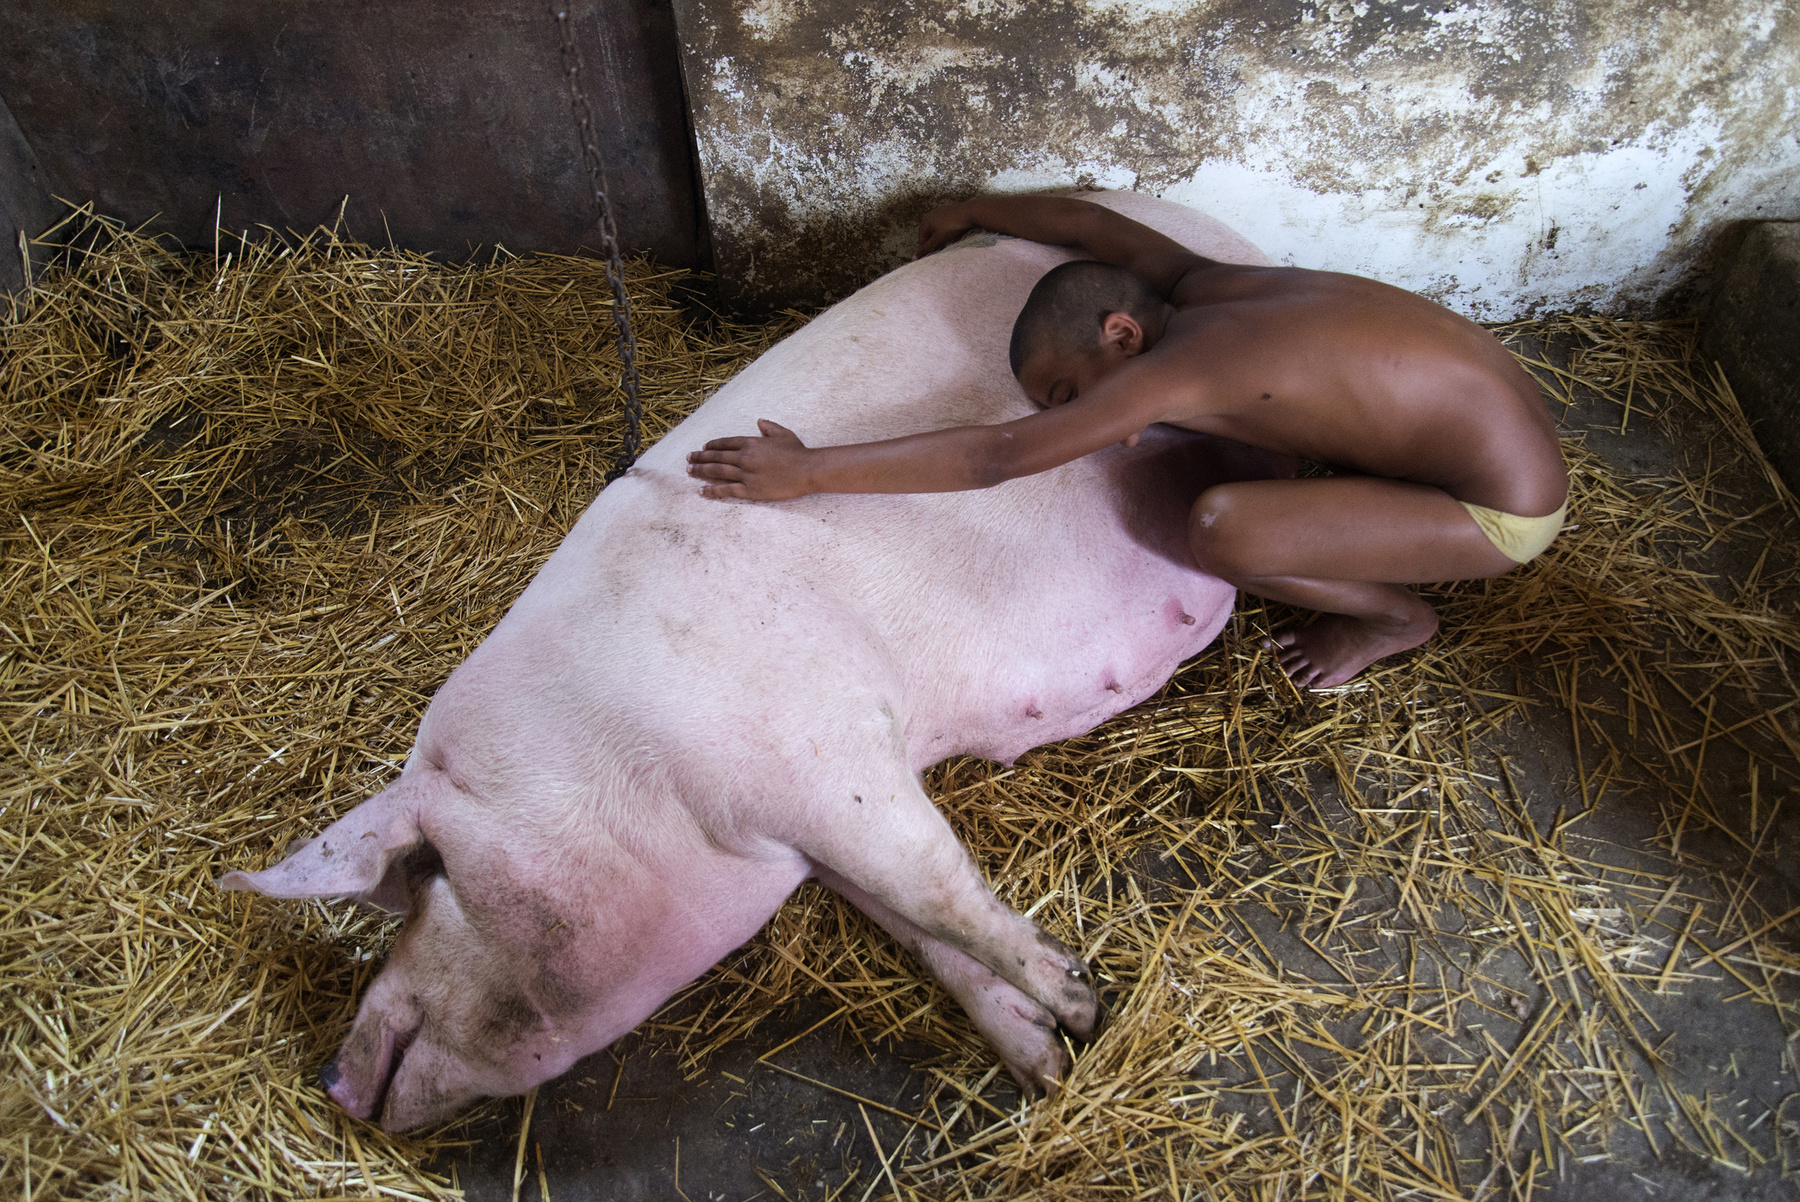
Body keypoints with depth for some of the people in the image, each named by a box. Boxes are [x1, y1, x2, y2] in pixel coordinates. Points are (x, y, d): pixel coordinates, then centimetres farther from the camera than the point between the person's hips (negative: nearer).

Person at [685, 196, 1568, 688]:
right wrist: (971, 212, 29)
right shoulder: (1196, 287, -4)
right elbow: (1091, 225, 15)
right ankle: (1412, 544, 20)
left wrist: (809, 470, -28)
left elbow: (992, 457, -30)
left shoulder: (1177, 366, -26)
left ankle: (1396, 616, 4)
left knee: (1219, 529, -24)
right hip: (1498, 411, 9)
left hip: (1505, 512, -9)